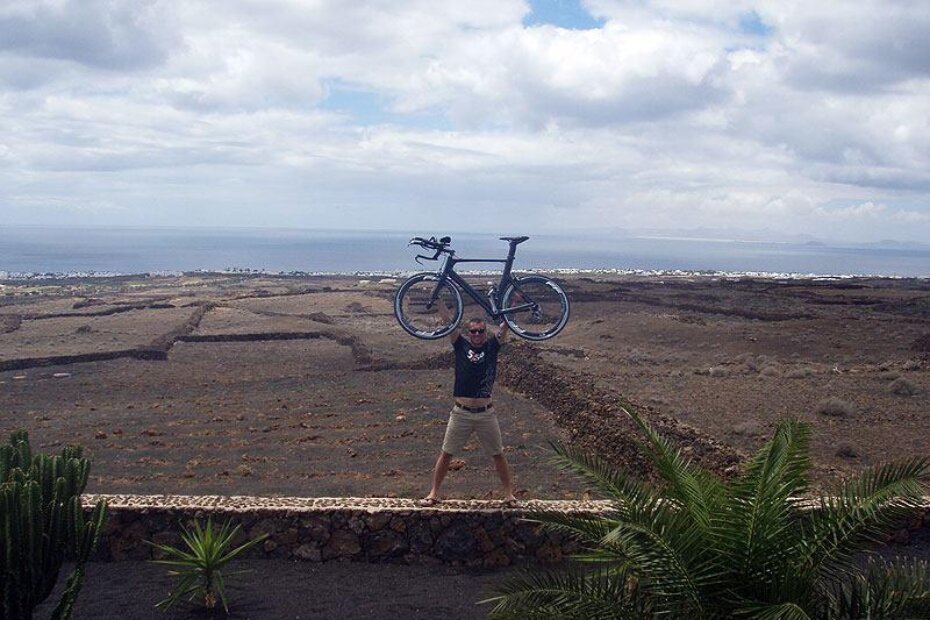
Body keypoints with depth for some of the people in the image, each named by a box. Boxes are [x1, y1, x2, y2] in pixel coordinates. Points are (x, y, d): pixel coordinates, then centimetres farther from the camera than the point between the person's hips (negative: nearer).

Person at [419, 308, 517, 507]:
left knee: (498, 455, 8)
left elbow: (506, 324, -1)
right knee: (446, 454, 5)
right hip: (461, 413, 0)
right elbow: (448, 318, -3)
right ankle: (433, 494, 15)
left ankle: (509, 494, 19)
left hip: (486, 414, 0)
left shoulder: (492, 346, 3)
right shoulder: (461, 345, 2)